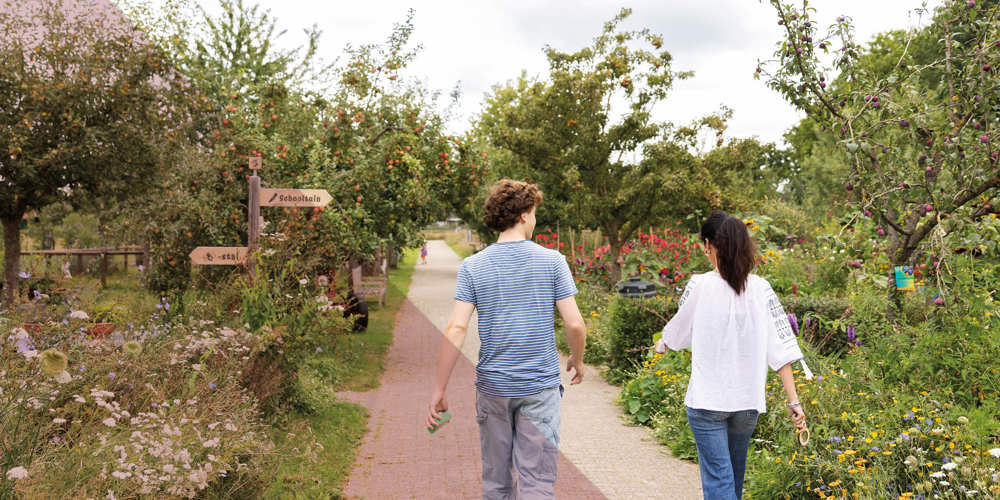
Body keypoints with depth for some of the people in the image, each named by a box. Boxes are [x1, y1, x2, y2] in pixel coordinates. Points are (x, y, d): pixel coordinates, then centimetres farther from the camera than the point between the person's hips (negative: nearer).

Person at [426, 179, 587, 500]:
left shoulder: (472, 267, -3)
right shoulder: (552, 261, -5)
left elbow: (456, 329, -10)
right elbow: (574, 324, -7)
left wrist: (438, 390, -6)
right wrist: (577, 360, 13)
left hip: (492, 387, 2)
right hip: (541, 388, -1)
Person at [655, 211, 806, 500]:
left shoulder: (700, 285, -10)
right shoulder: (761, 289, -1)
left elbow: (678, 330, 6)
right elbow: (781, 349, -4)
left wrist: (661, 345, 28)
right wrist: (794, 401, 0)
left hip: (707, 400, -4)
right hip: (749, 401, 5)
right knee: (735, 476, 22)